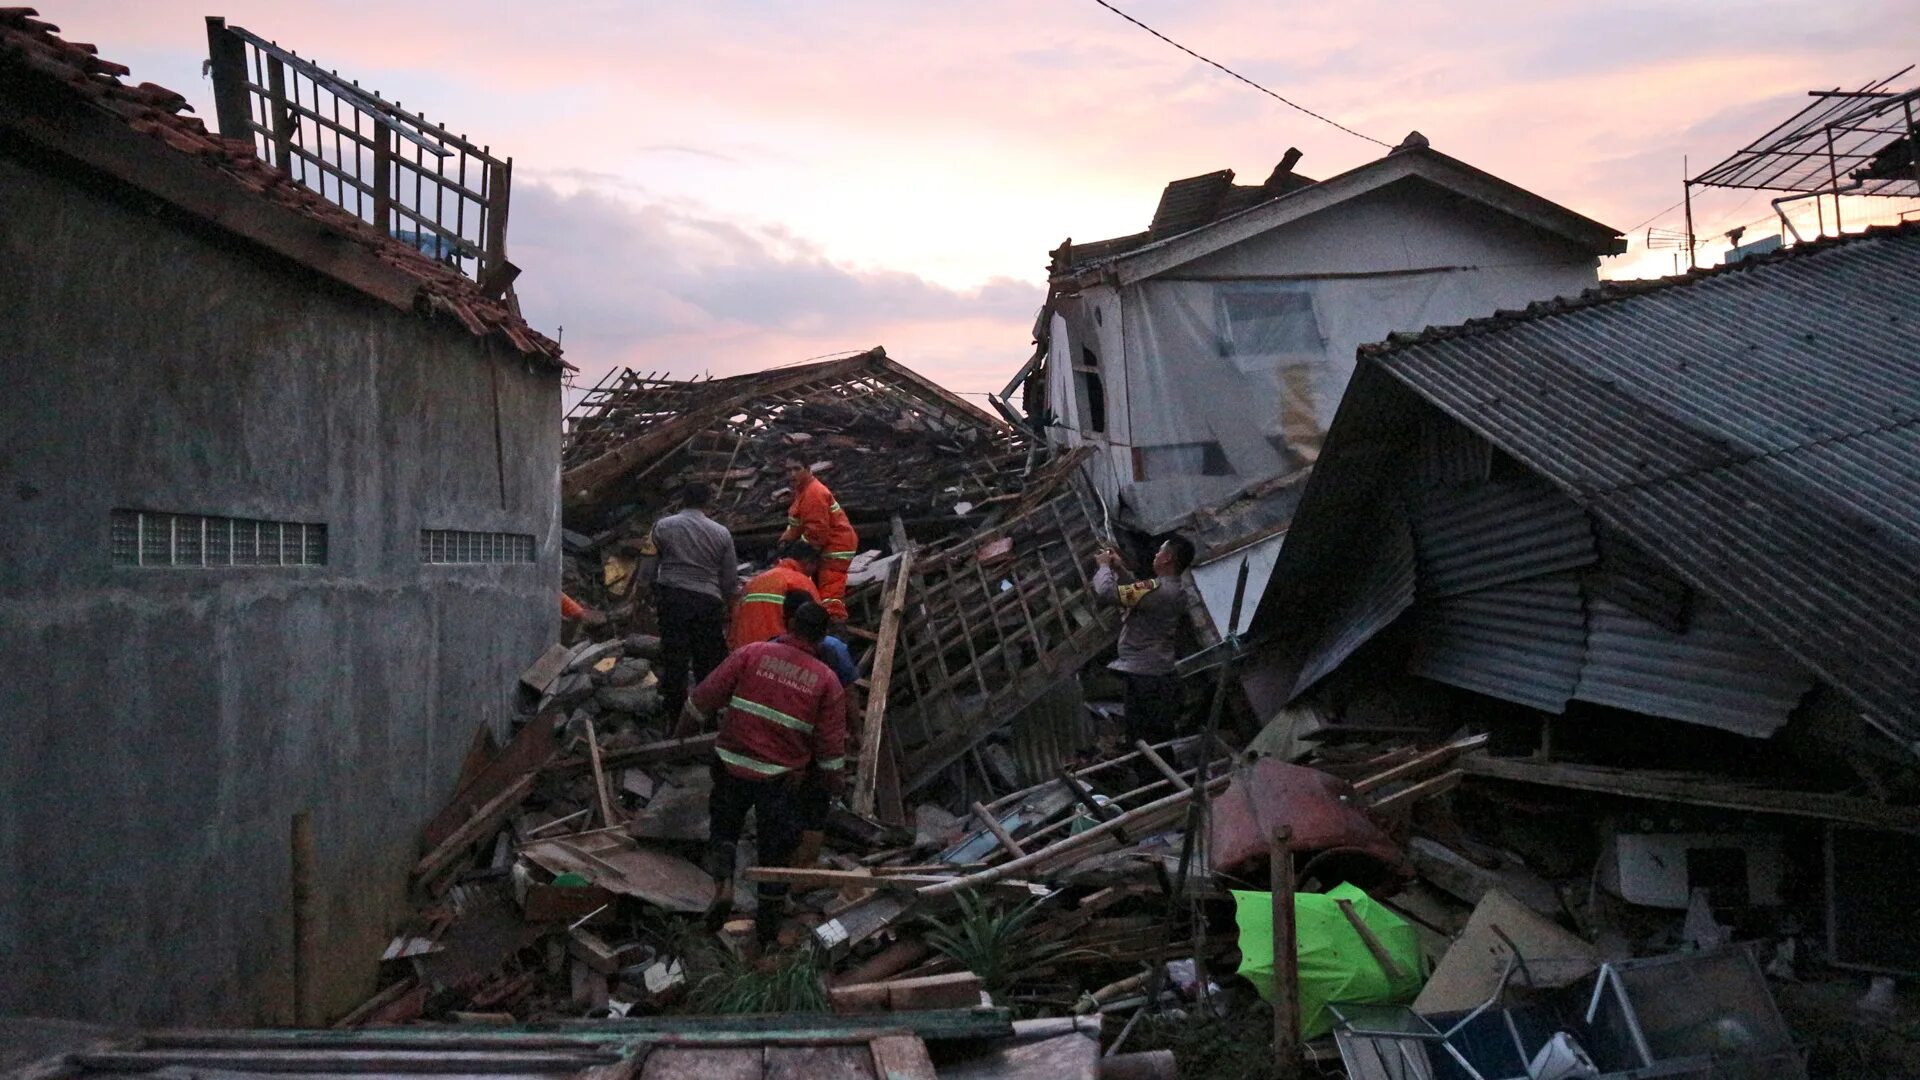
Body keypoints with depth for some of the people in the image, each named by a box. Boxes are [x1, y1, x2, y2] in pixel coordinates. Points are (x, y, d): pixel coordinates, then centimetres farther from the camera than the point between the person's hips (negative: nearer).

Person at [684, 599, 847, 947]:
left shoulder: (752, 654, -6)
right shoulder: (827, 681, -3)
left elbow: (704, 698, -4)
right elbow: (831, 745, -2)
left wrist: (693, 719, 16)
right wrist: (835, 784, 13)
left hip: (732, 766, 0)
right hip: (782, 777, 0)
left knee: (724, 826, 23)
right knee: (777, 845, 16)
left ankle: (722, 882, -2)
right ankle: (767, 927, 24)